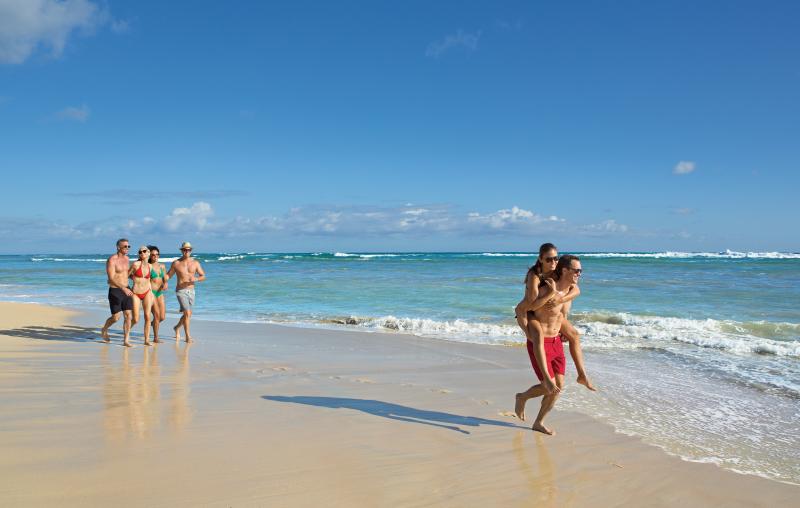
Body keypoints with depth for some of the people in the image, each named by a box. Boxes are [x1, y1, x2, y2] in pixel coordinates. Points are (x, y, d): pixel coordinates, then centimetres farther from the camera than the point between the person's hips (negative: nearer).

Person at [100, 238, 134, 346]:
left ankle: (126, 340, 4)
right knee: (116, 318, -1)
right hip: (115, 291, -6)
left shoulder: (127, 259, 9)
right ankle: (104, 330, 29)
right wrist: (123, 288, -31)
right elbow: (111, 278, -22)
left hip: (126, 290, 6)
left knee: (128, 316, -1)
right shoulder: (112, 260, -14)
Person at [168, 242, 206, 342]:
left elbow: (203, 276, 3)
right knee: (187, 313, -15)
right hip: (180, 291, -4)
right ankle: (188, 336, -7)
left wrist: (196, 279, -17)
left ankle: (177, 327, 42)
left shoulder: (195, 263, 3)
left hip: (191, 291, 4)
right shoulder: (176, 263, -1)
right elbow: (168, 275, 7)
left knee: (188, 314, 15)